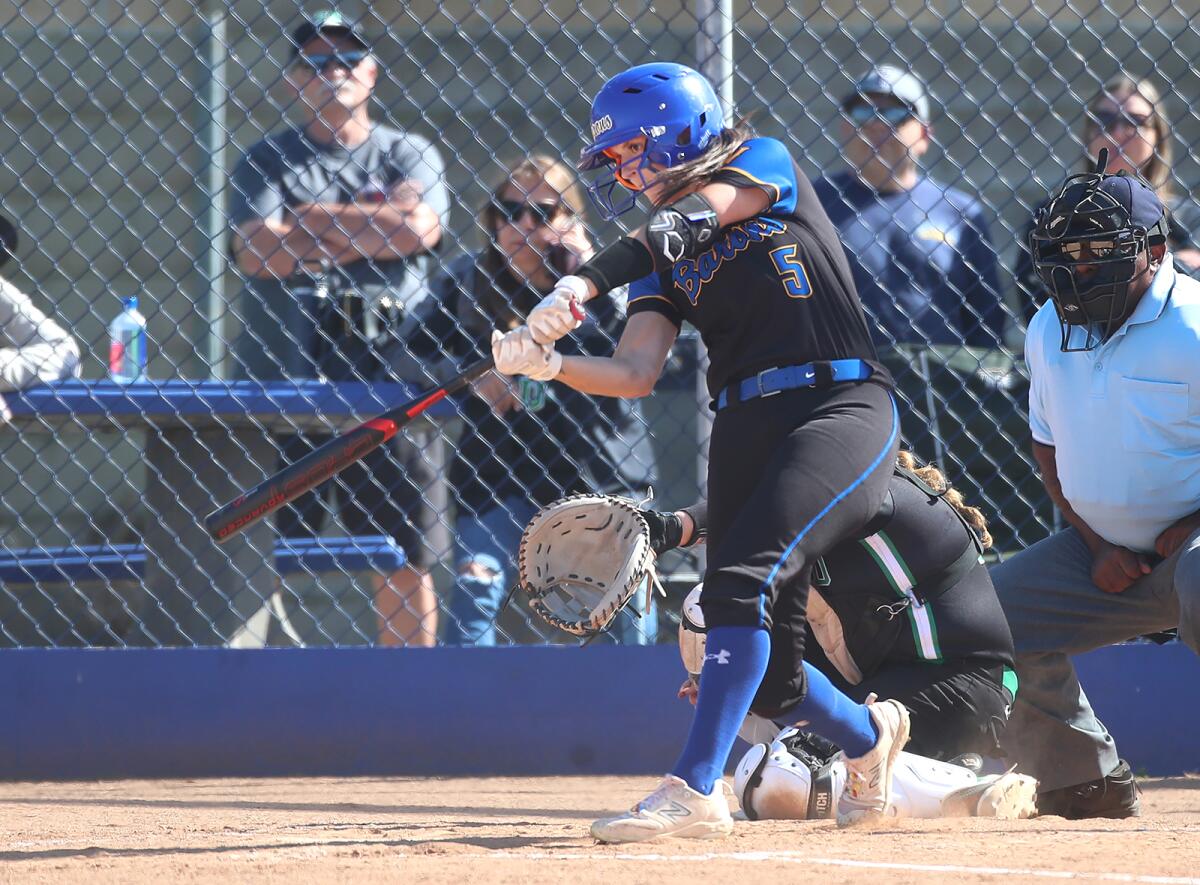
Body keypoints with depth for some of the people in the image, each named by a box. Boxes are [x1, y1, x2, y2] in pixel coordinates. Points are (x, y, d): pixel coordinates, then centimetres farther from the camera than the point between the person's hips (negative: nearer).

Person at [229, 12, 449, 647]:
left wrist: (311, 219, -3)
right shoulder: (268, 161, 11)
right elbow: (255, 252, -7)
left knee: (405, 556, 2)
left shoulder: (407, 155, 13)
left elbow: (417, 227, -8)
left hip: (388, 372, 1)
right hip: (283, 373, -1)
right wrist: (364, 229, -4)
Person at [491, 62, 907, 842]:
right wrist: (549, 363, -17)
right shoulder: (665, 253, 16)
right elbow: (636, 373, 3)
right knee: (757, 659, 3)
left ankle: (695, 789, -28)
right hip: (746, 426, 7)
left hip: (842, 405, -7)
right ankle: (868, 734, 31)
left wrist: (583, 284, -33)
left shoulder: (767, 165, 1)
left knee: (743, 584, -24)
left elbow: (700, 214, -20)